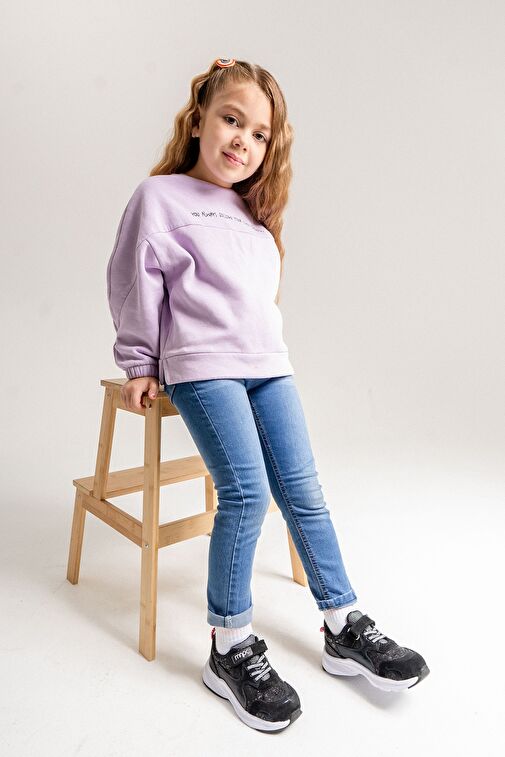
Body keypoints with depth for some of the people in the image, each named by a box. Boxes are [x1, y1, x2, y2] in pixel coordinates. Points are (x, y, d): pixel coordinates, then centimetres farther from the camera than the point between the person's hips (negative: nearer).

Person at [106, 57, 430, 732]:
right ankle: (230, 648, 0)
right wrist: (138, 364, 4)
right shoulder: (160, 197, 5)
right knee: (246, 493, -18)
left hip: (268, 364, 6)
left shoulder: (255, 213, 24)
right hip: (201, 366, -5)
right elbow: (133, 283, 4)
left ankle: (344, 626, 11)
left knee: (302, 492, 0)